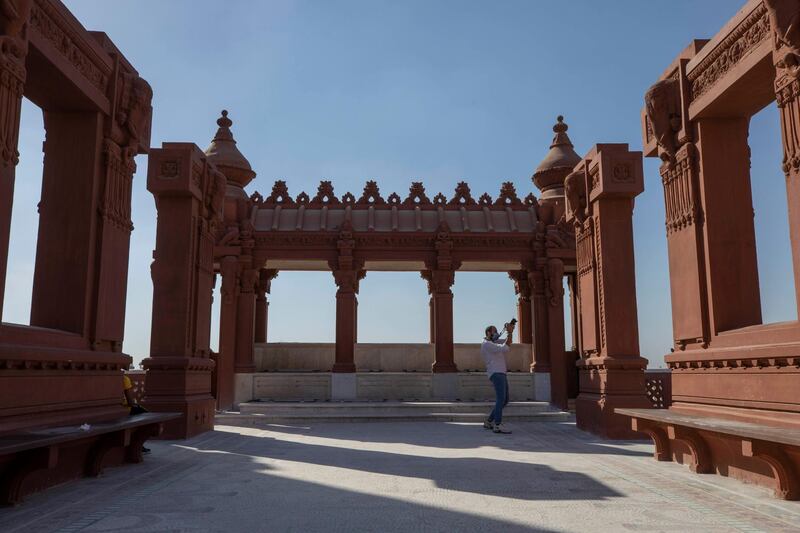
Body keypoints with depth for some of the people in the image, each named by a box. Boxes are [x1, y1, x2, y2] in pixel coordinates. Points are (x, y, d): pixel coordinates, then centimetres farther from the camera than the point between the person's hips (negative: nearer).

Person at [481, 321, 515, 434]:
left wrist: (510, 332, 0)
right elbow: (505, 349, -15)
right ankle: (498, 425, -23)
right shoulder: (487, 344, -7)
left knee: (504, 400, 11)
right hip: (496, 374, -10)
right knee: (501, 399, -19)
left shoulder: (493, 342, 24)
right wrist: (509, 332, -10)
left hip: (501, 374, 10)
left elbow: (507, 342, 18)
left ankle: (489, 421, 15)